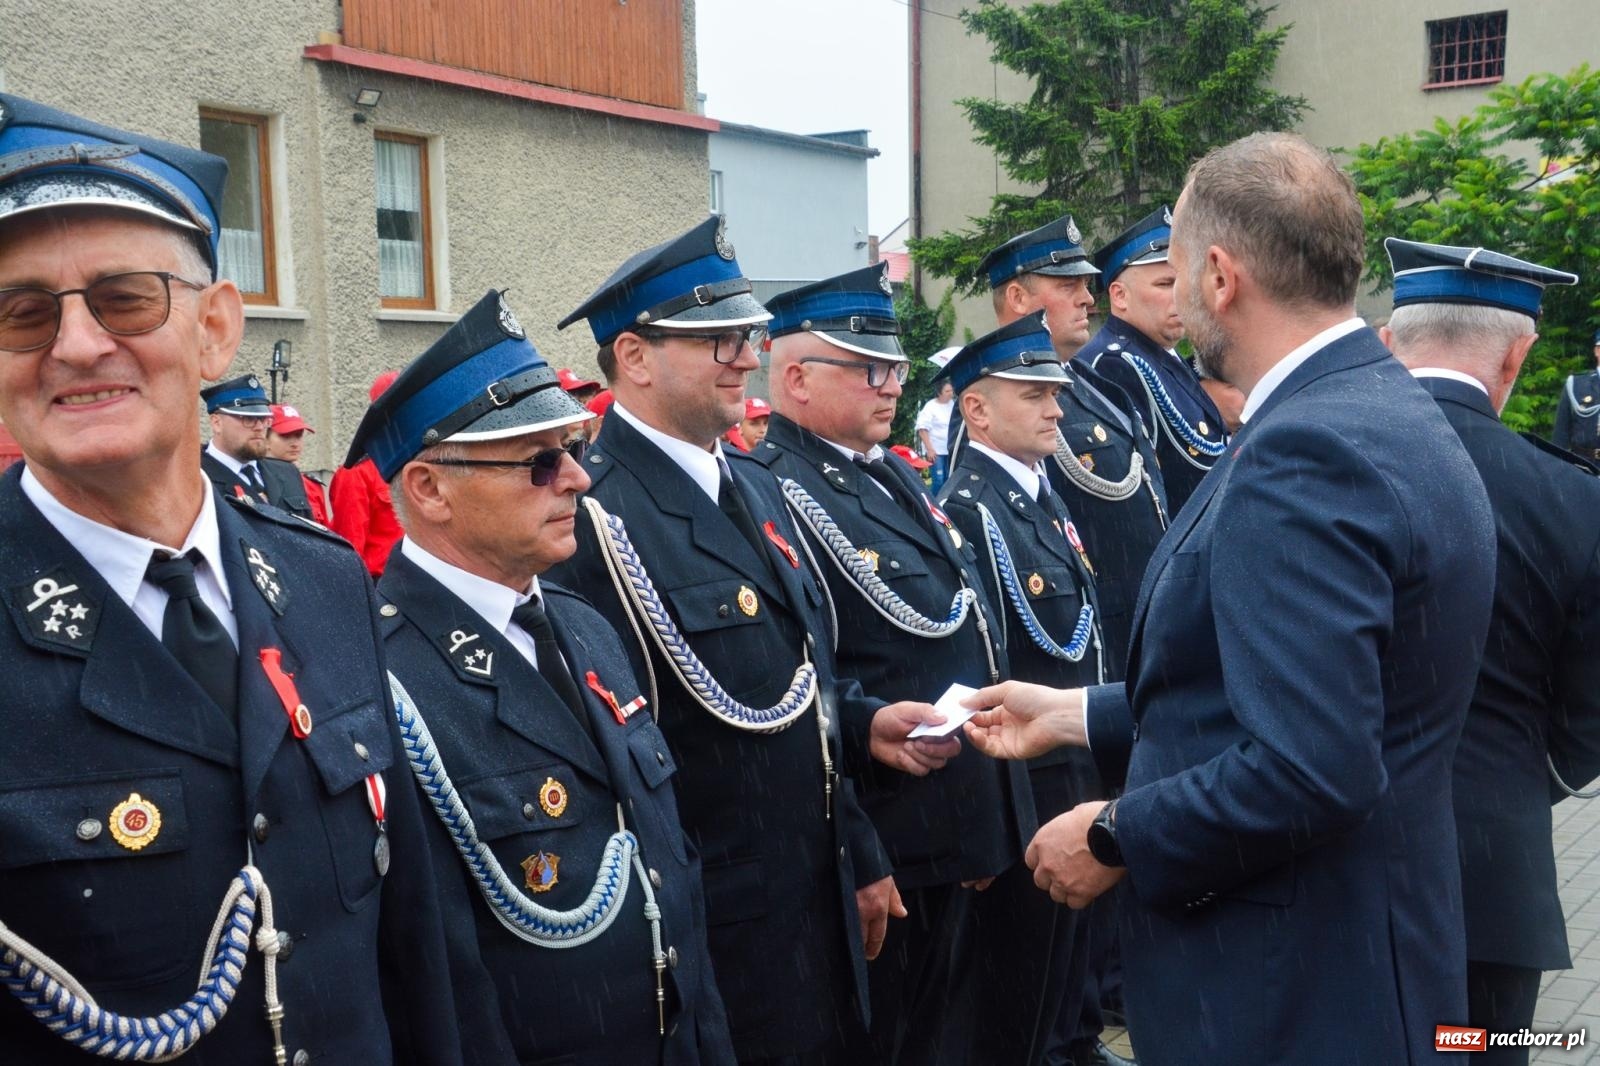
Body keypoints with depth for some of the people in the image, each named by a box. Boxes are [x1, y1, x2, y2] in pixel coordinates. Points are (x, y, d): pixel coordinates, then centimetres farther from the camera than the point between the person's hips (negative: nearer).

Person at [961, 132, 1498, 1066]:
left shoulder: (1306, 451, -25)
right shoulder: (1387, 414, 7)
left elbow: (1307, 769, -31)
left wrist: (1116, 839, -17)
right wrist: (1075, 715, 16)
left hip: (1289, 987, -9)